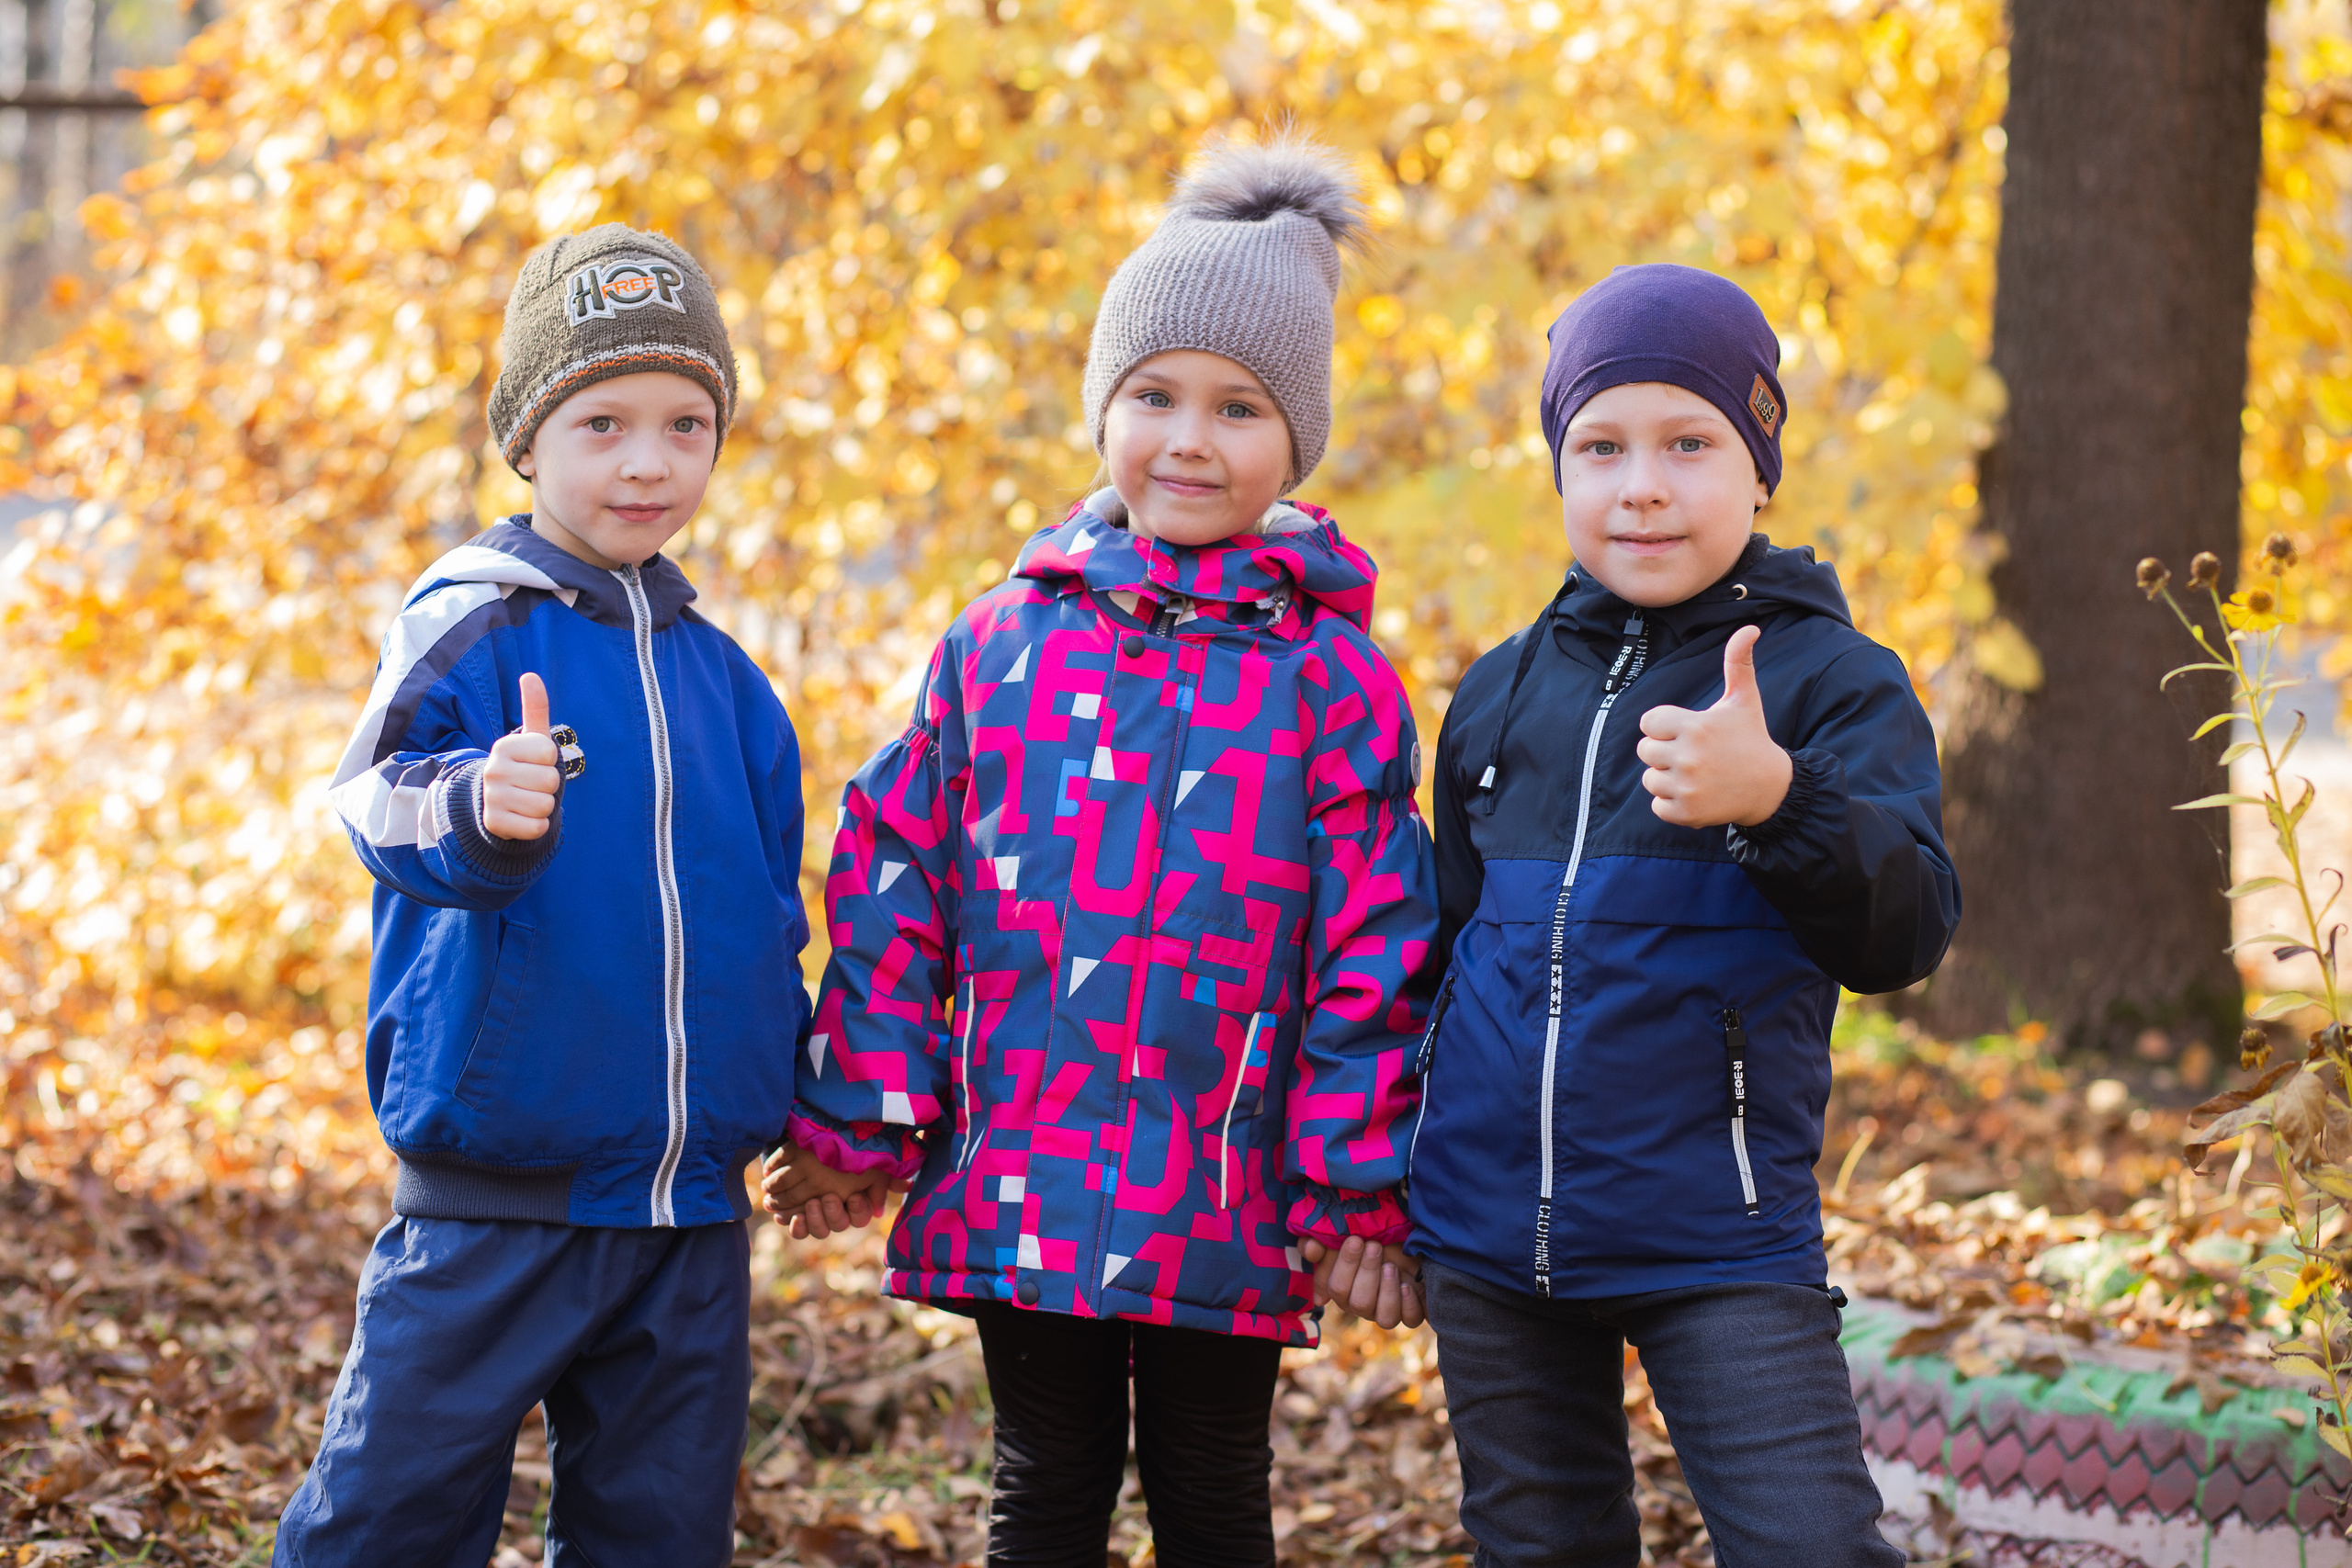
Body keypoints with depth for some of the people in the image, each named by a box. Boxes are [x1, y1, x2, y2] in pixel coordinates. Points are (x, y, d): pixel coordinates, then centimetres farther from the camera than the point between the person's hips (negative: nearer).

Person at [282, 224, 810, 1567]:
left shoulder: (725, 682, 10)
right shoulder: (470, 630, -7)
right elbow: (381, 796, -27)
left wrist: (809, 1100, 19)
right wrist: (471, 809, -48)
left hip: (693, 1208, 5)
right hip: (492, 1197, -5)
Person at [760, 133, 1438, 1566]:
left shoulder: (1333, 678, -2)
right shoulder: (1000, 648, 4)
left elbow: (1373, 949, -3)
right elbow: (894, 888, 6)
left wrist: (1358, 1187, -6)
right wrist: (863, 1117, 3)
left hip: (1227, 1202, -2)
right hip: (1022, 1180, 2)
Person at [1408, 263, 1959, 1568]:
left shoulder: (1828, 679, -4)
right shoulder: (1500, 693, 11)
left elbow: (1906, 934, -15)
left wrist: (1777, 799, -33)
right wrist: (1389, 1167, 20)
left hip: (1716, 1235, -5)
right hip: (1486, 1229, 5)